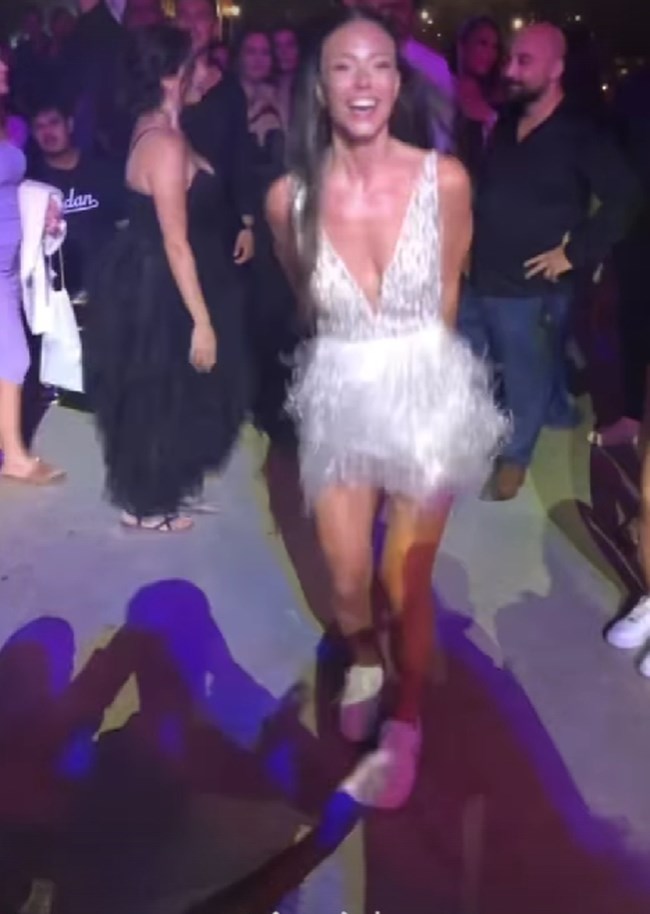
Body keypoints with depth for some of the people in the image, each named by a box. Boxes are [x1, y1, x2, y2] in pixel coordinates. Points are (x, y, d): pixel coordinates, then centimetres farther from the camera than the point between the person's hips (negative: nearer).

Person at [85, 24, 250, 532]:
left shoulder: (153, 129, 6)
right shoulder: (166, 144, -25)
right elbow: (176, 244, -24)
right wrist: (202, 321, -22)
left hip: (149, 280, 10)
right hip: (158, 289, -10)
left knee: (168, 393, 22)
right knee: (160, 395, 6)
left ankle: (151, 489, 39)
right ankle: (145, 505, 23)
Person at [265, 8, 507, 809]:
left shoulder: (445, 180, -15)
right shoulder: (289, 197, -13)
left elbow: (447, 289, 3)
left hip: (429, 395, -1)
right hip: (341, 400, 1)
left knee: (407, 579, 8)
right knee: (347, 578, 10)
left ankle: (405, 722, 35)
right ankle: (363, 661, 48)